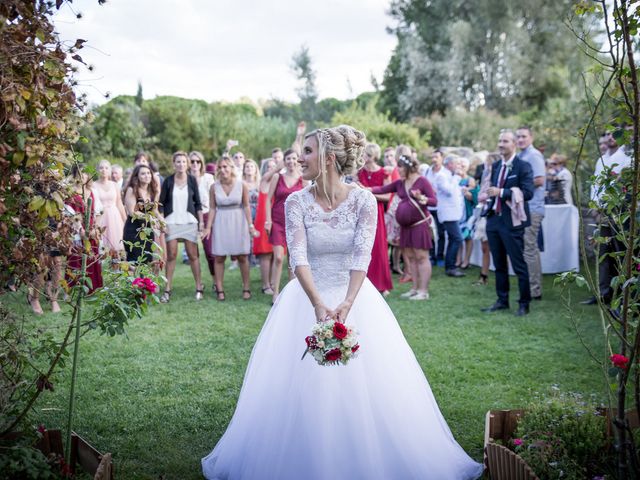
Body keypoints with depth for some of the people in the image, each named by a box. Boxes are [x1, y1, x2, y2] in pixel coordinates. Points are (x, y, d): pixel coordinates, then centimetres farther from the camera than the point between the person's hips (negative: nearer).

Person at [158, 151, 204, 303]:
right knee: (171, 255, 0)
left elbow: (198, 203, 7)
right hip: (172, 222, 0)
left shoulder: (192, 180, 3)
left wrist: (201, 221, 2)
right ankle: (167, 290, 4)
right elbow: (161, 203, 3)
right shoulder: (168, 181, 1)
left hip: (190, 222, 0)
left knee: (193, 255, 1)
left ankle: (199, 287, 8)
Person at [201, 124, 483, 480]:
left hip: (355, 297, -1)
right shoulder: (297, 202, -6)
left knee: (367, 383, -1)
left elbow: (362, 256, -17)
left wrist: (346, 305, -32)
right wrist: (319, 306, -31)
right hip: (307, 298, 1)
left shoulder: (363, 200, -9)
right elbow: (299, 258, -17)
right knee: (303, 386, 0)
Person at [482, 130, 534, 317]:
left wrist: (501, 192, -22)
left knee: (519, 265, -1)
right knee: (499, 264, 13)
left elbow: (528, 192, -18)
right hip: (494, 219, 7)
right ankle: (502, 300, 23)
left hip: (511, 222, -7)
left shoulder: (523, 166, -8)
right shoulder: (496, 166, 14)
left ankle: (524, 304, 8)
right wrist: (489, 195, 5)